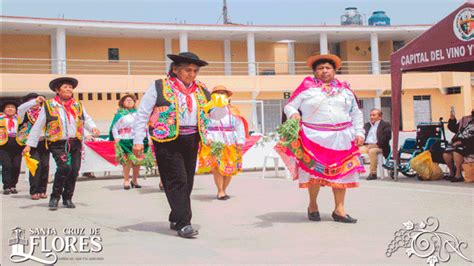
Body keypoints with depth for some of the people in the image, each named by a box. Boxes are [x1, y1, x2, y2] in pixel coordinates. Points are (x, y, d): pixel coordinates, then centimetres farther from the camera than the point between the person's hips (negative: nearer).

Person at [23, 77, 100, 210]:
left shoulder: (78, 105, 14)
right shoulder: (48, 105, 3)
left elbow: (86, 119, 14)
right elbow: (38, 126, 5)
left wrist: (93, 128, -9)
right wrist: (29, 144, 4)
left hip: (75, 144, 4)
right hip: (58, 144, -4)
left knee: (74, 171, 2)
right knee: (64, 167, -22)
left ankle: (67, 199, 22)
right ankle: (55, 197, -5)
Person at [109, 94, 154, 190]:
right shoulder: (120, 114, 6)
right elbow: (114, 128, 6)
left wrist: (147, 138, 16)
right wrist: (117, 138, -5)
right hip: (125, 141, -4)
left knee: (138, 160, 4)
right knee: (127, 160, -8)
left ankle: (135, 180, 18)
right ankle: (126, 181, 2)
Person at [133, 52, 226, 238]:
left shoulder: (200, 90, 12)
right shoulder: (160, 87, -1)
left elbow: (217, 115, 14)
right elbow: (142, 114, 0)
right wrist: (138, 141, -6)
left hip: (191, 141, 5)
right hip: (168, 141, -5)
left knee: (187, 182, 10)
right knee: (177, 181, -9)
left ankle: (176, 219, 25)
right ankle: (183, 223, -7)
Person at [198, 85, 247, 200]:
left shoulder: (233, 111, 12)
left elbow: (239, 126, 10)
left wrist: (240, 141, 1)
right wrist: (207, 138, -16)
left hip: (230, 145, 3)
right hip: (214, 144, -3)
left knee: (230, 169, 2)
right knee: (217, 168, -13)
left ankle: (223, 190, 17)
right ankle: (220, 191, -5)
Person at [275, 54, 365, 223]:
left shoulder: (345, 90, 14)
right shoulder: (307, 87, 3)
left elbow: (356, 113, 18)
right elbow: (289, 106, 3)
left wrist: (359, 133, 9)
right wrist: (293, 114, -18)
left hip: (342, 138, 3)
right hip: (314, 138, -3)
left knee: (341, 172, 2)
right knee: (315, 172, 0)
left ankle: (339, 209, 9)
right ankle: (312, 206, 21)